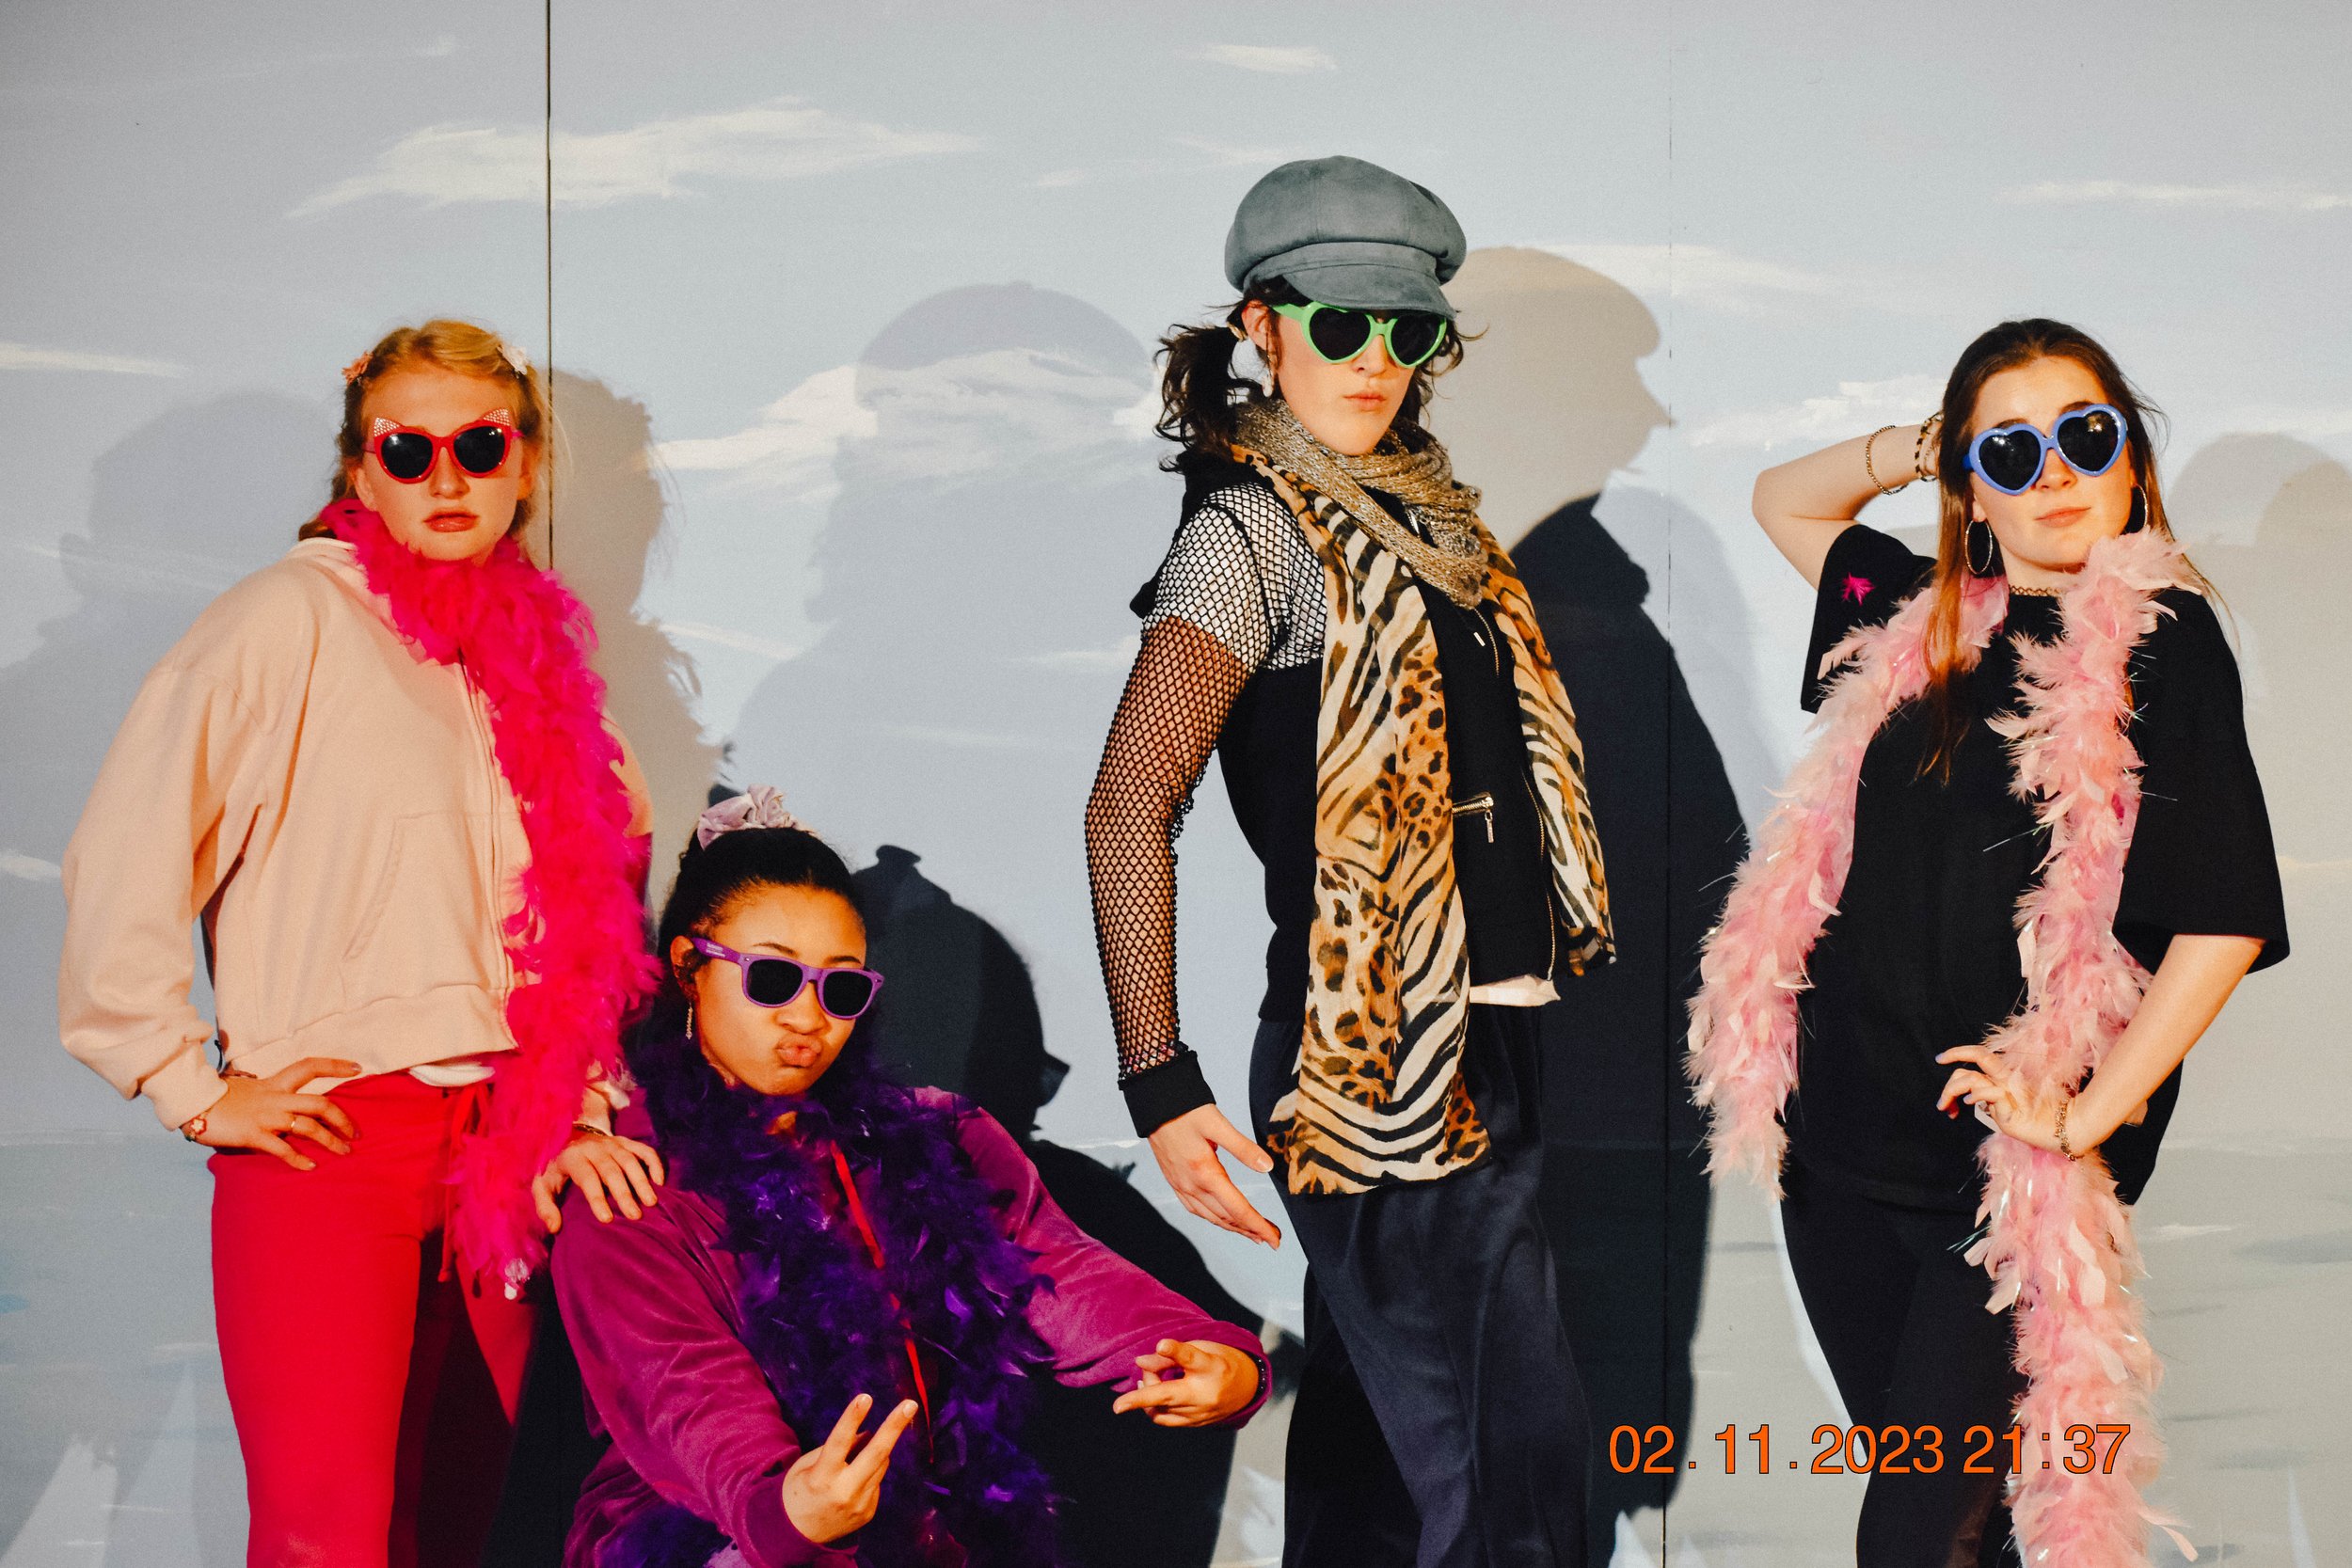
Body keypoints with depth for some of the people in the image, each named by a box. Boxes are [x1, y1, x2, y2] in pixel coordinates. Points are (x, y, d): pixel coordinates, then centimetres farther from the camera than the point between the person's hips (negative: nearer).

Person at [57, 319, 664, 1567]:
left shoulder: (538, 651, 16)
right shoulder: (294, 617, -2)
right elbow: (124, 857, -7)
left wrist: (583, 1107, 10)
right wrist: (191, 1088, -6)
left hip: (503, 1144, 5)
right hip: (329, 1136, -5)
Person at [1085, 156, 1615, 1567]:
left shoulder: (1422, 511, 15)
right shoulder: (1257, 524, -10)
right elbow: (1131, 804, -18)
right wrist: (1161, 1083, -25)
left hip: (1478, 1041, 8)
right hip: (1385, 1064, -8)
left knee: (1370, 1443, 16)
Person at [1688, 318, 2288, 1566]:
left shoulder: (2162, 641, -7)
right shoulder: (1923, 619, 9)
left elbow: (2226, 919, -14)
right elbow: (1781, 502, 26)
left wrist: (2090, 1114, -15)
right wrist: (1911, 449, 9)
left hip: (2003, 1171, -5)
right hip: (1841, 1135, 5)